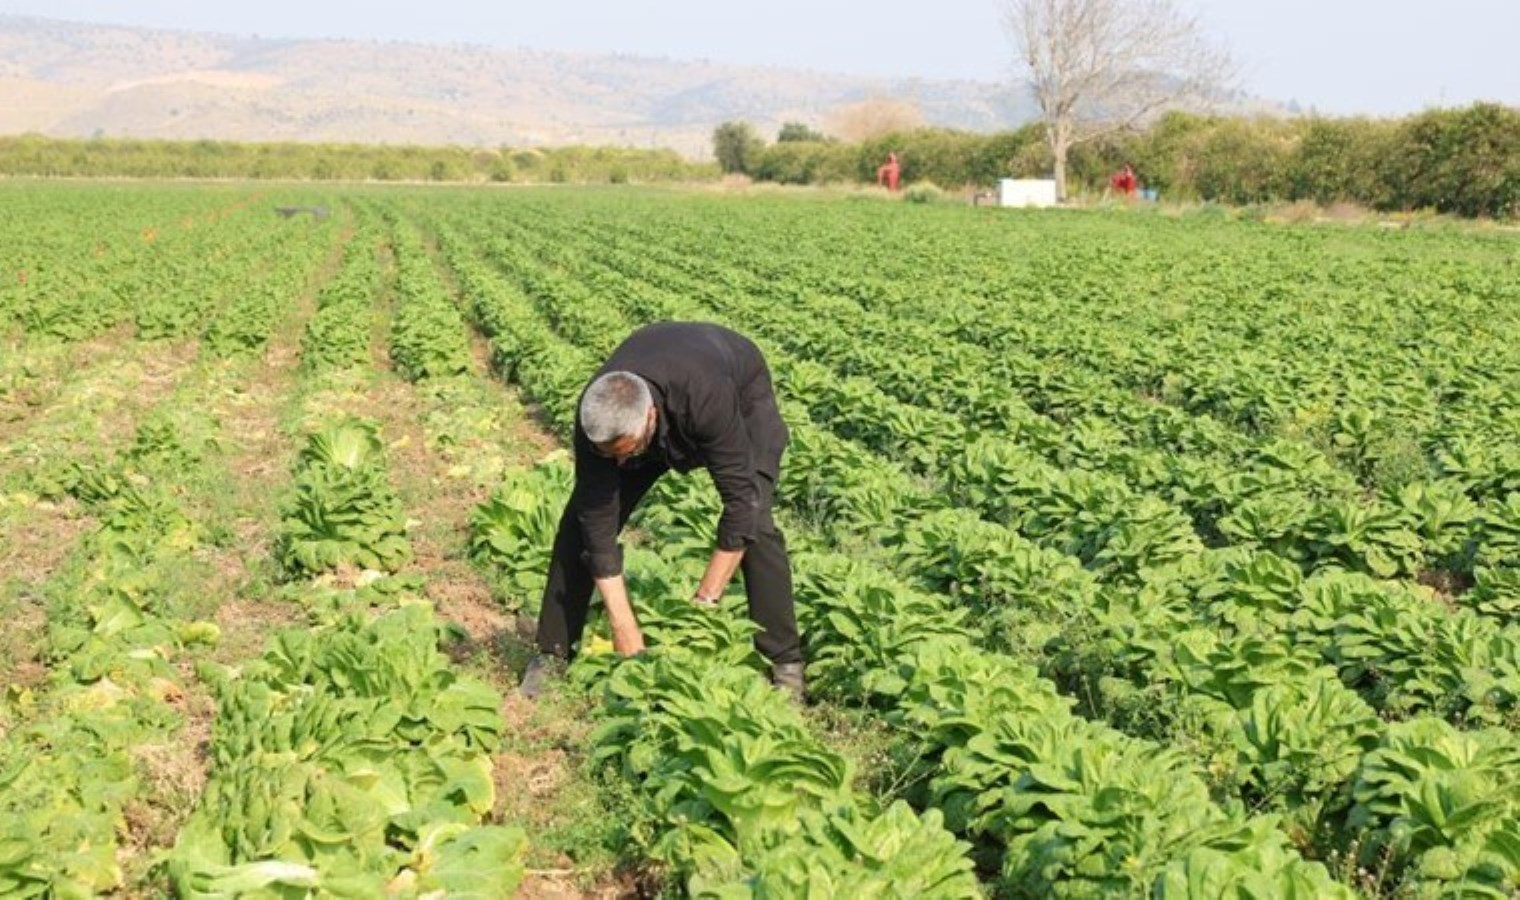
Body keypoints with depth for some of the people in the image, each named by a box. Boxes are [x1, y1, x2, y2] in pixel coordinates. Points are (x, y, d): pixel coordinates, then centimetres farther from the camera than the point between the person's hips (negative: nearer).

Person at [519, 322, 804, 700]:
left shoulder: (708, 399, -47)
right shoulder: (596, 417, -35)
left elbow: (741, 501, -39)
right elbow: (598, 524, -28)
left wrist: (705, 599, -35)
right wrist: (625, 628, -29)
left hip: (743, 392, -3)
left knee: (755, 523, -23)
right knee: (582, 518, -8)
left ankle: (785, 664, -9)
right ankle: (553, 654, 4)